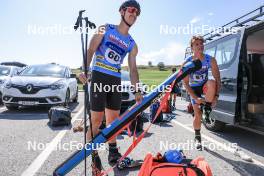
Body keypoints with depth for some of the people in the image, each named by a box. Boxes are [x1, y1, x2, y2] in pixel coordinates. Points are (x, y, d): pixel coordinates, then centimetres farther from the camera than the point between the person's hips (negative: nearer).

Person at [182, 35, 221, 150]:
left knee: (211, 83, -37)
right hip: (194, 89, -1)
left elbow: (217, 79, -14)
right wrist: (196, 98, -23)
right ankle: (197, 138, 19)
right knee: (197, 114, -4)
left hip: (205, 86, 1)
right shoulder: (187, 63, -19)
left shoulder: (210, 60, -17)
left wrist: (216, 95, -24)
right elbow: (185, 83, -18)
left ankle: (207, 108, -14)